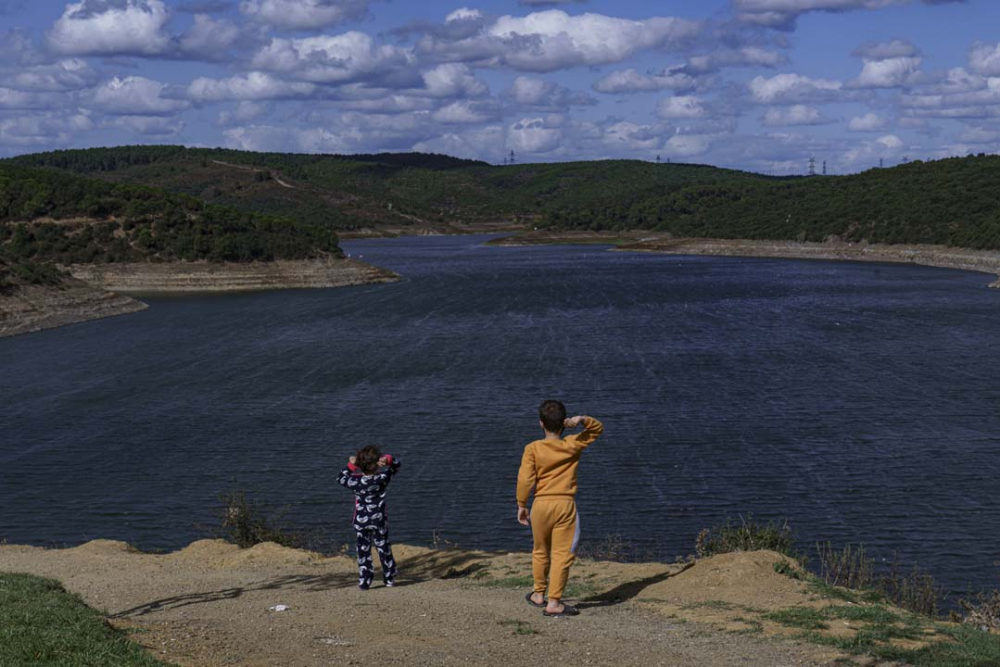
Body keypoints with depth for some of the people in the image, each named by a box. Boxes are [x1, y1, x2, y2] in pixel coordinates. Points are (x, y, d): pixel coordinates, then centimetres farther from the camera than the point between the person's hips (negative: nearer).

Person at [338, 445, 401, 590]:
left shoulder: (355, 481, -17)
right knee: (384, 549, 14)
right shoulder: (382, 478, -16)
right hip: (379, 520, 1)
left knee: (363, 550, 8)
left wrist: (350, 465, 5)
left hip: (361, 522, 0)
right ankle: (390, 579, 22)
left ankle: (364, 582, 7)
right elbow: (396, 465, -1)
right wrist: (388, 460, -20)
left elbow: (342, 479, 4)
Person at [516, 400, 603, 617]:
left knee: (540, 552, 20)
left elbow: (525, 480, -10)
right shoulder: (573, 445, 0)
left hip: (541, 504, 1)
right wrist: (582, 420, -6)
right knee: (562, 555, 0)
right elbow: (597, 428, 13)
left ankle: (539, 594, 34)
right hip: (565, 504, -1)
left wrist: (522, 505, 2)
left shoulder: (533, 449, -5)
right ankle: (554, 602, -3)